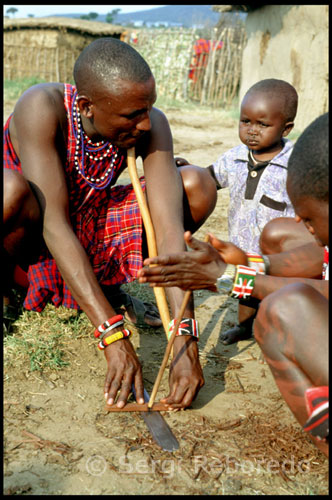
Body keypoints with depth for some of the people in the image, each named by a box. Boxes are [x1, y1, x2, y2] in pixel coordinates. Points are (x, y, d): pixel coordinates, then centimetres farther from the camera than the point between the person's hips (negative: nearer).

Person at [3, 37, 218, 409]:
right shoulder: (41, 108, -30)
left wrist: (185, 343, -36)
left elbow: (167, 226, -28)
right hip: (32, 237, -3)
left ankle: (110, 288, 4)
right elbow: (54, 226, -36)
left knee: (198, 188, -16)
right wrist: (113, 336, -42)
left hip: (89, 230, 4)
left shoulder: (152, 125, -20)